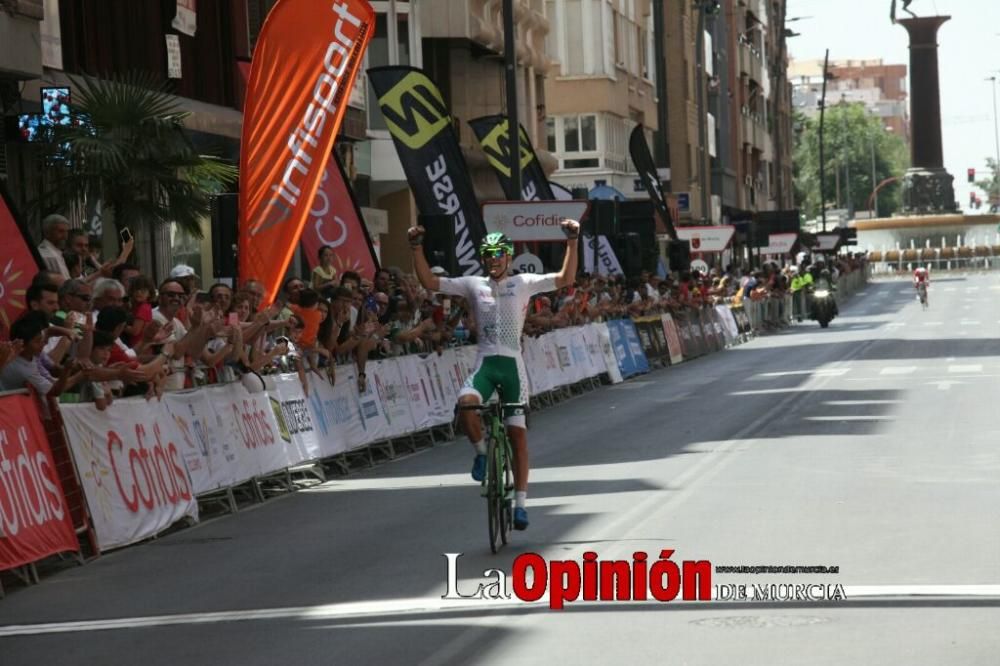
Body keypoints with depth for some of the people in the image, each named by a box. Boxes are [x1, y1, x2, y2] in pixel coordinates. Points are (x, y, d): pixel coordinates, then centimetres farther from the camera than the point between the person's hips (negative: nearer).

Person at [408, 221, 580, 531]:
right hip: (485, 363, 1)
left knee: (517, 434, 0)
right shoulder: (473, 285, 9)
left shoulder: (523, 283, 5)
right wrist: (417, 248, -1)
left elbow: (566, 278, -4)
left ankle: (521, 502, 8)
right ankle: (481, 451, -1)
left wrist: (572, 242, -14)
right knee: (466, 403, -31)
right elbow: (429, 281, 8)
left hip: (513, 364, -1)